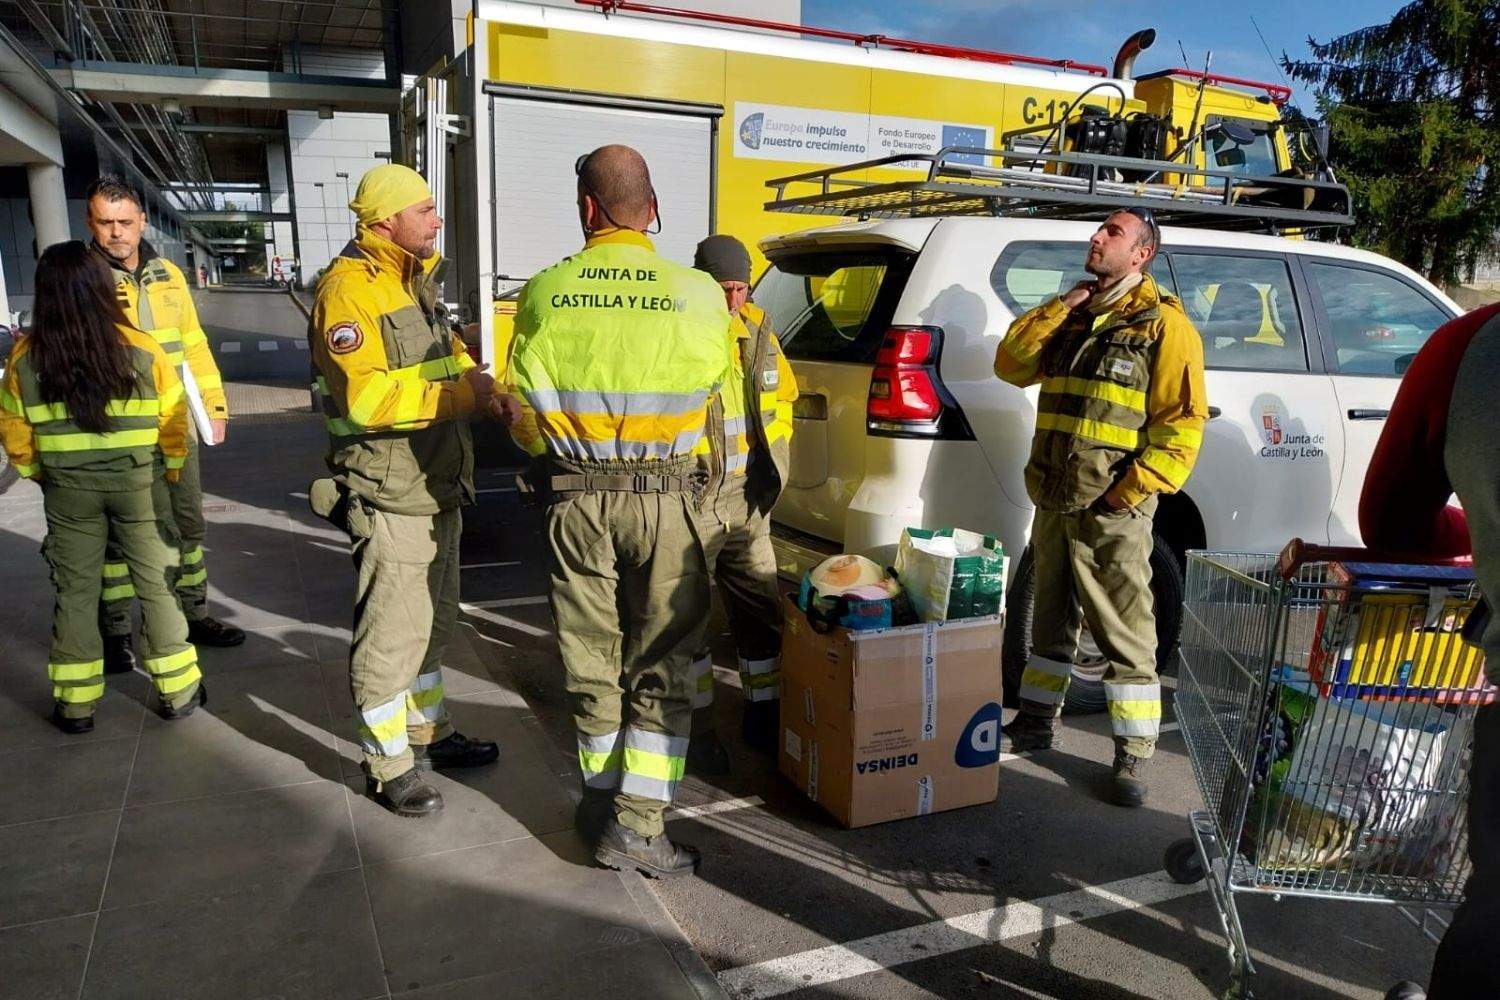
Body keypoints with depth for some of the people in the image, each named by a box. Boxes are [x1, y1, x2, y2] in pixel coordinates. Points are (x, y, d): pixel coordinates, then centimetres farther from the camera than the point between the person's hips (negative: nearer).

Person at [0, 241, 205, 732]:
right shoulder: (141, 349, -13)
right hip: (139, 485, -1)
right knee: (156, 584, 10)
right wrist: (169, 471, 10)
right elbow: (174, 421, -6)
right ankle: (178, 690, 17)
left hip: (67, 491, 1)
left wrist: (40, 474, 16)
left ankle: (75, 704, 21)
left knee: (75, 591, 13)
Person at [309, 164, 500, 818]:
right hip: (388, 494, -10)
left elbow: (445, 353, 22)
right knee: (391, 632, 0)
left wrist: (480, 381, 1)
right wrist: (460, 394, -25)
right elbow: (367, 396, -27)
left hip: (438, 486, 10)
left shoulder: (418, 280, 14)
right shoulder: (348, 289, -17)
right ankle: (388, 765, 16)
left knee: (433, 621, 21)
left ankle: (427, 732, 38)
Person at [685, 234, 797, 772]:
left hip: (747, 497, 7)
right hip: (691, 499, -6)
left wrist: (774, 457, 10)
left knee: (762, 609, 12)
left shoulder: (757, 329, 8)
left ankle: (764, 716, 28)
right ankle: (698, 728, 17)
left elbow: (785, 394, 20)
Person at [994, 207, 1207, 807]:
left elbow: (1183, 421, -11)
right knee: (1051, 618, 18)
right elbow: (1011, 366, 8)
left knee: (1126, 634, -1)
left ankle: (1133, 756, 9)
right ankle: (1037, 721, 32)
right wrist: (1059, 308, -2)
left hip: (1111, 510, -6)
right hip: (1053, 502, 7)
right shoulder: (1072, 317, 15)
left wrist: (1130, 489, -17)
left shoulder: (1164, 324, -5)